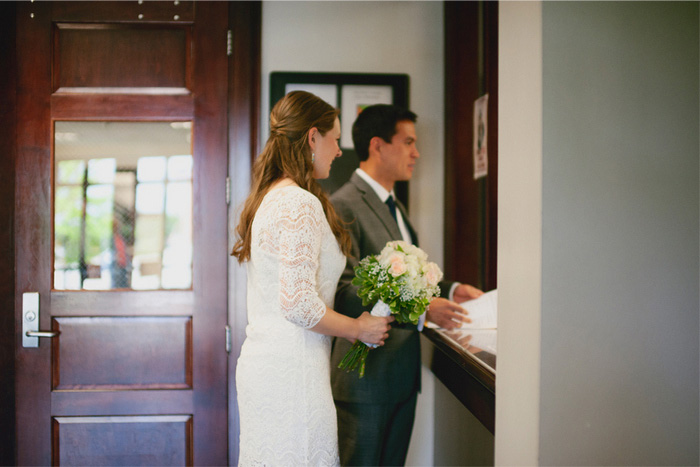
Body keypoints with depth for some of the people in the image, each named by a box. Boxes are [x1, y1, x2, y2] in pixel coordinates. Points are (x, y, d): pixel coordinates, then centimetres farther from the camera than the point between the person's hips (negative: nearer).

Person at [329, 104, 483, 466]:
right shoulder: (344, 206, -15)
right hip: (365, 378, -9)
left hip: (402, 375, 9)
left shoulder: (394, 207, 18)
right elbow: (345, 292, -24)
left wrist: (448, 290, 9)